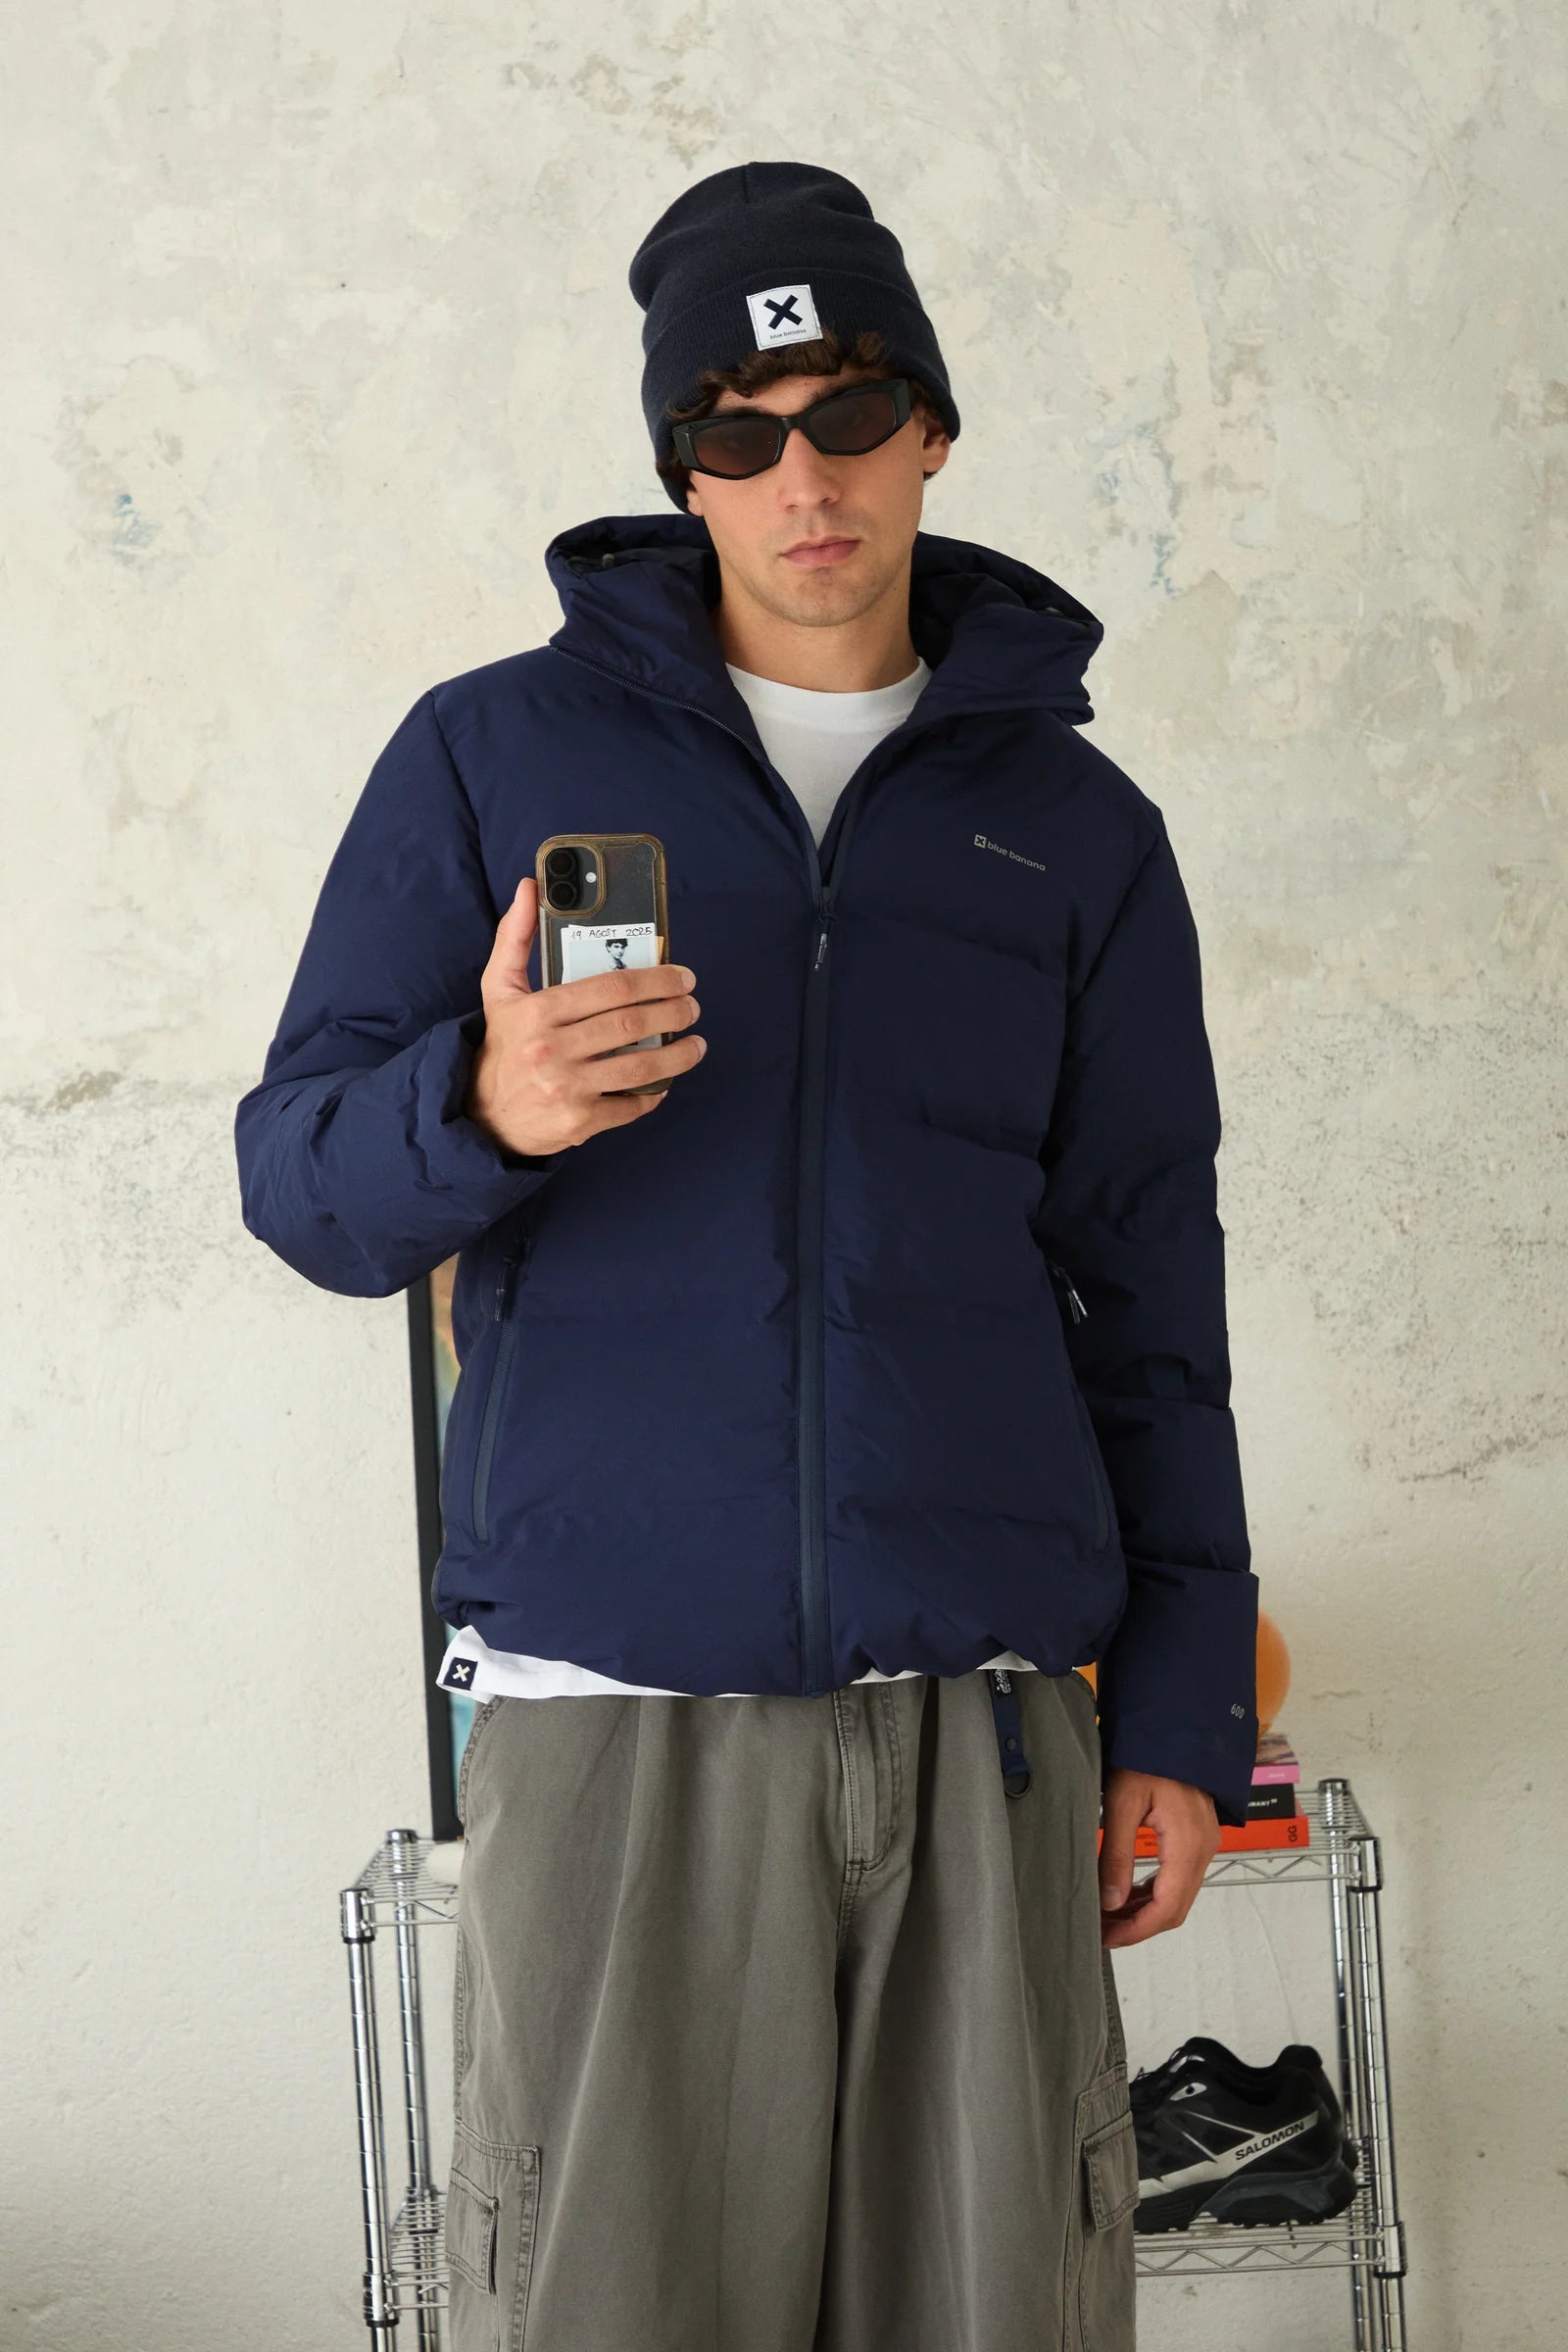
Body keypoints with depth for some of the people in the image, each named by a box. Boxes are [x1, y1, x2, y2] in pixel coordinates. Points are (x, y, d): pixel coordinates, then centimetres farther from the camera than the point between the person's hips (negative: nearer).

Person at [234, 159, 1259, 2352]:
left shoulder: (1075, 825, 13)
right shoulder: (496, 752, 9)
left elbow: (1149, 1286, 14)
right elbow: (302, 1176, 5)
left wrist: (1183, 1705, 8)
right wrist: (479, 1113, -18)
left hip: (984, 1720, 2)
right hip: (614, 1708, -1)